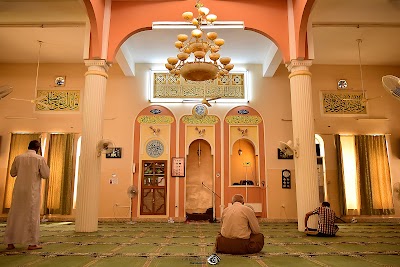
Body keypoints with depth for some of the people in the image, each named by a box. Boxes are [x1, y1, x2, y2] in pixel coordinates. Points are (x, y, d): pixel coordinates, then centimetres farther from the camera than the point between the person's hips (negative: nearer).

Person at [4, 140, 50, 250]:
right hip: (32, 191, -4)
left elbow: (12, 173, 13)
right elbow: (46, 175, -5)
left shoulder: (18, 158, 4)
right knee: (32, 216, 3)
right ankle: (32, 243, 6)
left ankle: (10, 242, 19)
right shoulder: (40, 159, -7)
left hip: (18, 190, 4)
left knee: (14, 215, 13)